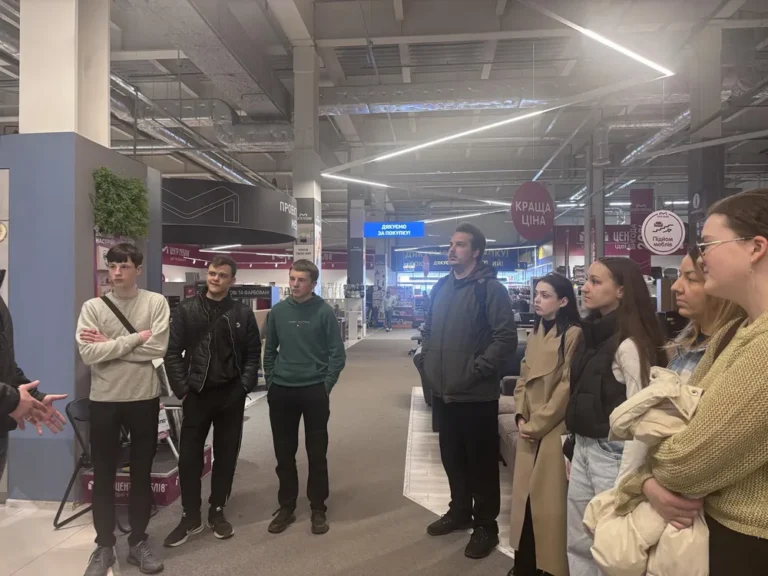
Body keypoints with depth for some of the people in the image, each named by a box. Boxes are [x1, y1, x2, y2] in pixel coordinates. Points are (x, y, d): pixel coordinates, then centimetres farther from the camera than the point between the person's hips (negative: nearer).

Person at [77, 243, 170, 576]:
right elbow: (88, 354, -15)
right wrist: (135, 338, -17)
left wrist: (109, 344, -14)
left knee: (141, 473, 12)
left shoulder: (156, 302, -4)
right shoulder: (93, 307, -1)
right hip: (104, 400, 1)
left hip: (144, 398, -1)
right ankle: (104, 546, 29)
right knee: (103, 475, 12)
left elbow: (157, 349, -16)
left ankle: (138, 542, 29)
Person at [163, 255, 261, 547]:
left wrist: (245, 386, -7)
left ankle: (217, 512, 26)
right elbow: (173, 352, -1)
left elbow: (253, 354, 3)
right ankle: (191, 516, 22)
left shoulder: (243, 313, 2)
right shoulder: (186, 310, 1)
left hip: (231, 395, 1)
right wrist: (182, 388, -8)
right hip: (197, 393, 0)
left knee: (226, 455, 10)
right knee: (189, 456, 5)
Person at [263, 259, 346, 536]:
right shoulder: (278, 311, 3)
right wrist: (270, 382, 6)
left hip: (314, 391, -3)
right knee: (284, 452, 12)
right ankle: (286, 506, 27)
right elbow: (269, 350, 11)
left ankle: (318, 508, 22)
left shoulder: (324, 311, -6)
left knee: (317, 453, 7)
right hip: (281, 392, 3)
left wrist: (326, 386, -8)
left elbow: (337, 353, -5)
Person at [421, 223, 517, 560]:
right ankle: (460, 512, 38)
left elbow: (506, 338, -17)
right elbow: (429, 330, 19)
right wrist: (429, 363, 8)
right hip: (443, 392, 7)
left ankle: (486, 525, 24)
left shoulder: (490, 289, -12)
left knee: (481, 462, 7)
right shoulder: (441, 287, 10)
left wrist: (476, 370, -19)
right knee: (452, 457, 19)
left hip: (476, 395, -7)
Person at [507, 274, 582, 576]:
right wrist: (521, 416, 1)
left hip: (554, 430, -7)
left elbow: (566, 386, -14)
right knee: (524, 496, 12)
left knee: (548, 500, 1)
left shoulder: (573, 334, -12)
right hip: (529, 429, 7)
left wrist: (537, 424, -11)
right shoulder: (536, 332, 12)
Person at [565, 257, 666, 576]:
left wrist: (625, 479, -21)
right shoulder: (591, 335, 8)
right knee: (577, 543, 17)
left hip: (612, 451, -8)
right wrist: (572, 447, 13)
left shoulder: (629, 345, -17)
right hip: (583, 448, 8)